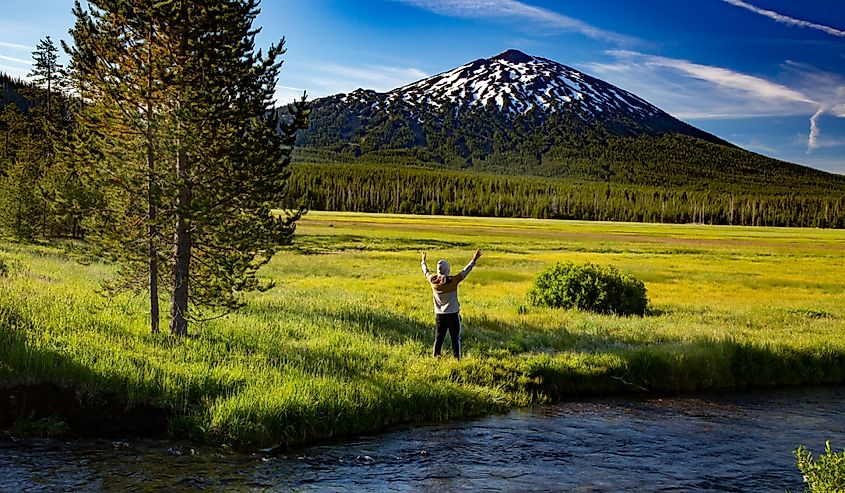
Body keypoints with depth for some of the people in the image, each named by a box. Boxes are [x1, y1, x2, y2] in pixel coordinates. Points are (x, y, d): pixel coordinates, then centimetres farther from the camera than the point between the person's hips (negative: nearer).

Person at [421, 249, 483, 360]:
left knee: (438, 338, 11)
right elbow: (464, 272, -11)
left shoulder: (433, 280, -4)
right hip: (453, 314, -4)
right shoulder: (453, 281, -16)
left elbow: (426, 272, 14)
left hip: (439, 315, 4)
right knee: (455, 339, 2)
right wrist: (473, 260, -4)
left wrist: (423, 261, 31)